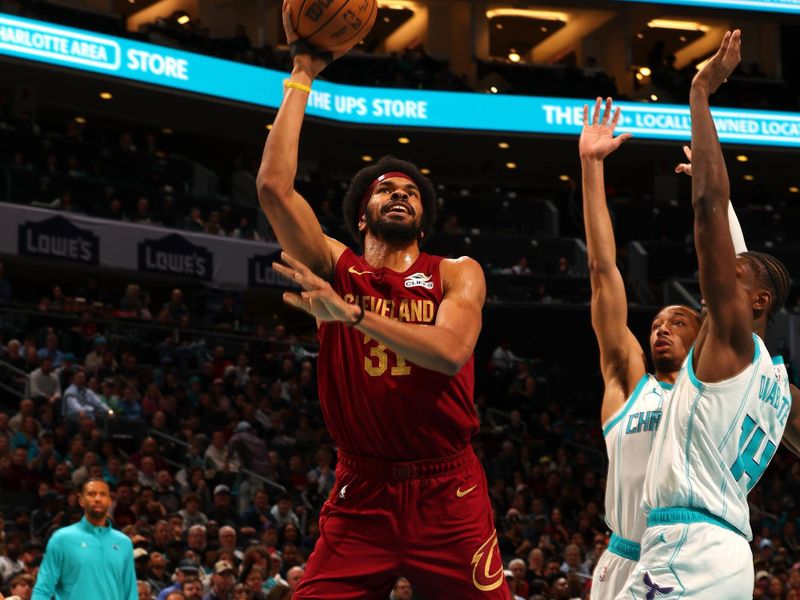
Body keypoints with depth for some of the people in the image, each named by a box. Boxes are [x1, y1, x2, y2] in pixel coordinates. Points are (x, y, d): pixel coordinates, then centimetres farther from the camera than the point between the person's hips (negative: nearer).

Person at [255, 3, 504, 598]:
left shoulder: (458, 274, 5)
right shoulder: (335, 268, 7)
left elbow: (450, 350, -16)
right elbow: (274, 186, -7)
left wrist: (351, 312, -21)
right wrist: (303, 75, -4)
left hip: (447, 491, 0)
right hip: (361, 493, 1)